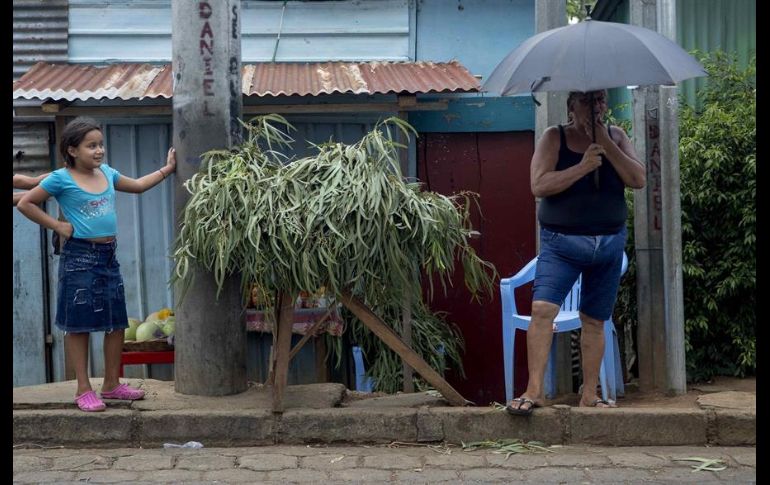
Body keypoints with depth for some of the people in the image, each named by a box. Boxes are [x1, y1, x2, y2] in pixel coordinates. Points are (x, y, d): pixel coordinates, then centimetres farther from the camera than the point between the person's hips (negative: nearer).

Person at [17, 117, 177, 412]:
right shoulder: (61, 179, -9)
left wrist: (167, 169, 19)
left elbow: (138, 186, 24)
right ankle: (84, 390, 8)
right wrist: (57, 225, -8)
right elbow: (25, 203, -5)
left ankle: (112, 384, 22)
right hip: (80, 257, -7)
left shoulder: (107, 173, 9)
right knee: (78, 325, 1)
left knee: (116, 322, 10)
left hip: (108, 256, 7)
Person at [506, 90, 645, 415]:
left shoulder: (616, 137, 8)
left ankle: (589, 395, 19)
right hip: (561, 242, -3)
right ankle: (534, 391, -13)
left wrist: (606, 144, -12)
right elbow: (539, 185, -13)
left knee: (594, 320, 9)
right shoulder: (554, 138, -1)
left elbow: (638, 180, -4)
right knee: (542, 308, -19)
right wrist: (583, 166, -20)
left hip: (609, 242, 3)